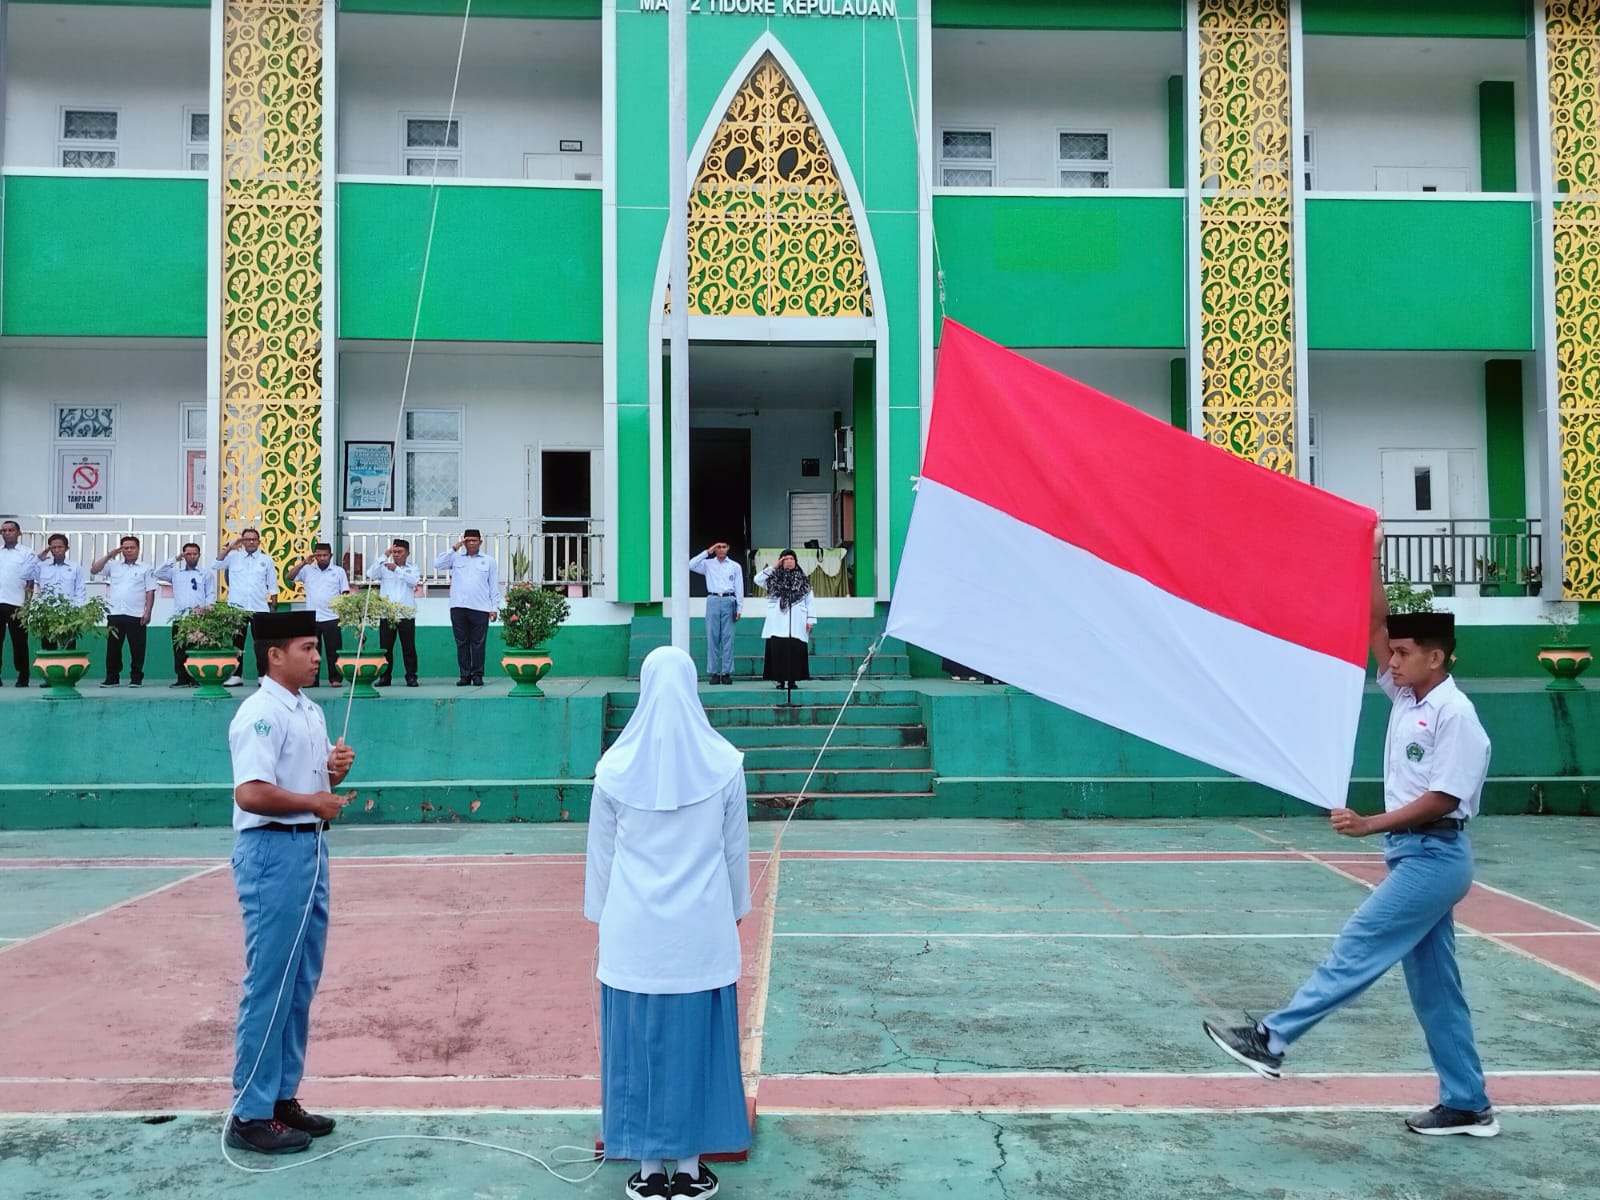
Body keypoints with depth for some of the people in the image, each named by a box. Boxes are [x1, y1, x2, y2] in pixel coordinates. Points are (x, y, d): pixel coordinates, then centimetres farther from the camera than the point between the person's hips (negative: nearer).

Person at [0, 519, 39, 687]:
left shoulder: (27, 554, 2)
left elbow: (31, 581, -3)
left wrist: (27, 604, -9)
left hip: (16, 604, -3)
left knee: (19, 642, 3)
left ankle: (23, 677, 9)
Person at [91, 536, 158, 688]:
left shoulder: (145, 568, 7)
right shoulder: (113, 565, 13)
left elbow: (150, 592, 3)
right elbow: (93, 570, 3)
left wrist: (148, 612, -6)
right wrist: (109, 555, -3)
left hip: (136, 615, -2)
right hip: (115, 614, 2)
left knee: (137, 648, 0)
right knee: (113, 647, 5)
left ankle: (136, 678, 7)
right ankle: (112, 678, 12)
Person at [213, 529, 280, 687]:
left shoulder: (266, 559, 6)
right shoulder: (233, 556, 6)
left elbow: (272, 585, 8)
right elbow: (215, 566, -7)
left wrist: (274, 606, 4)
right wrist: (229, 548, -12)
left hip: (260, 608, 0)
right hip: (237, 608, 1)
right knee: (236, 643, 6)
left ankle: (263, 676, 7)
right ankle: (236, 675, 12)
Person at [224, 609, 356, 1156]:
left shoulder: (311, 711, 13)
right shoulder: (260, 714, -16)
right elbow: (251, 793, -26)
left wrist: (334, 770, 1)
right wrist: (315, 801, -14)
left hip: (310, 847, 9)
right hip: (272, 851, -9)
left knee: (302, 982, 14)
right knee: (269, 984, -3)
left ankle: (282, 1096, 25)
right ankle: (250, 1114, 7)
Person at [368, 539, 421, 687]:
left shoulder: (412, 568, 9)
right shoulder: (384, 567, 8)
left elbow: (414, 581, -10)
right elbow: (371, 574, -9)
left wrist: (396, 570, -19)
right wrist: (385, 556, -12)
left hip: (406, 614, 0)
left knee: (409, 648, 1)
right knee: (385, 647, 3)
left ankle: (411, 677, 6)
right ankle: (385, 676, 10)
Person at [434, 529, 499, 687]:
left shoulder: (489, 561, 12)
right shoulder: (456, 558, 13)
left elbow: (494, 586, 9)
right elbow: (437, 564, 0)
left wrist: (494, 607, 1)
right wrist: (454, 549, -1)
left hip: (480, 608, -1)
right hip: (458, 607, 1)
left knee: (478, 643, -1)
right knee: (461, 643, 3)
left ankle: (477, 675, 6)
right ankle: (465, 675, 9)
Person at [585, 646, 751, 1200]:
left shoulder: (615, 767, -7)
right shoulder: (723, 763, -7)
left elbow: (601, 853, 2)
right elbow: (736, 849, 2)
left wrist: (602, 915, 14)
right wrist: (736, 908, 16)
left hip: (634, 930, 0)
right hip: (703, 927, 0)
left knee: (639, 1041, 10)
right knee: (697, 1039, 10)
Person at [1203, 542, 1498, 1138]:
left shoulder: (1455, 715, -16)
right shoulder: (1406, 697, 8)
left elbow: (1442, 798, -20)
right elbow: (1378, 626, 6)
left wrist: (1369, 825, -21)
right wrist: (1369, 561, 0)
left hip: (1434, 858, -9)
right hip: (1415, 857, 9)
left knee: (1355, 950, -9)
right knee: (1433, 983, 11)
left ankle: (1270, 1038, -8)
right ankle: (1467, 1105, 19)